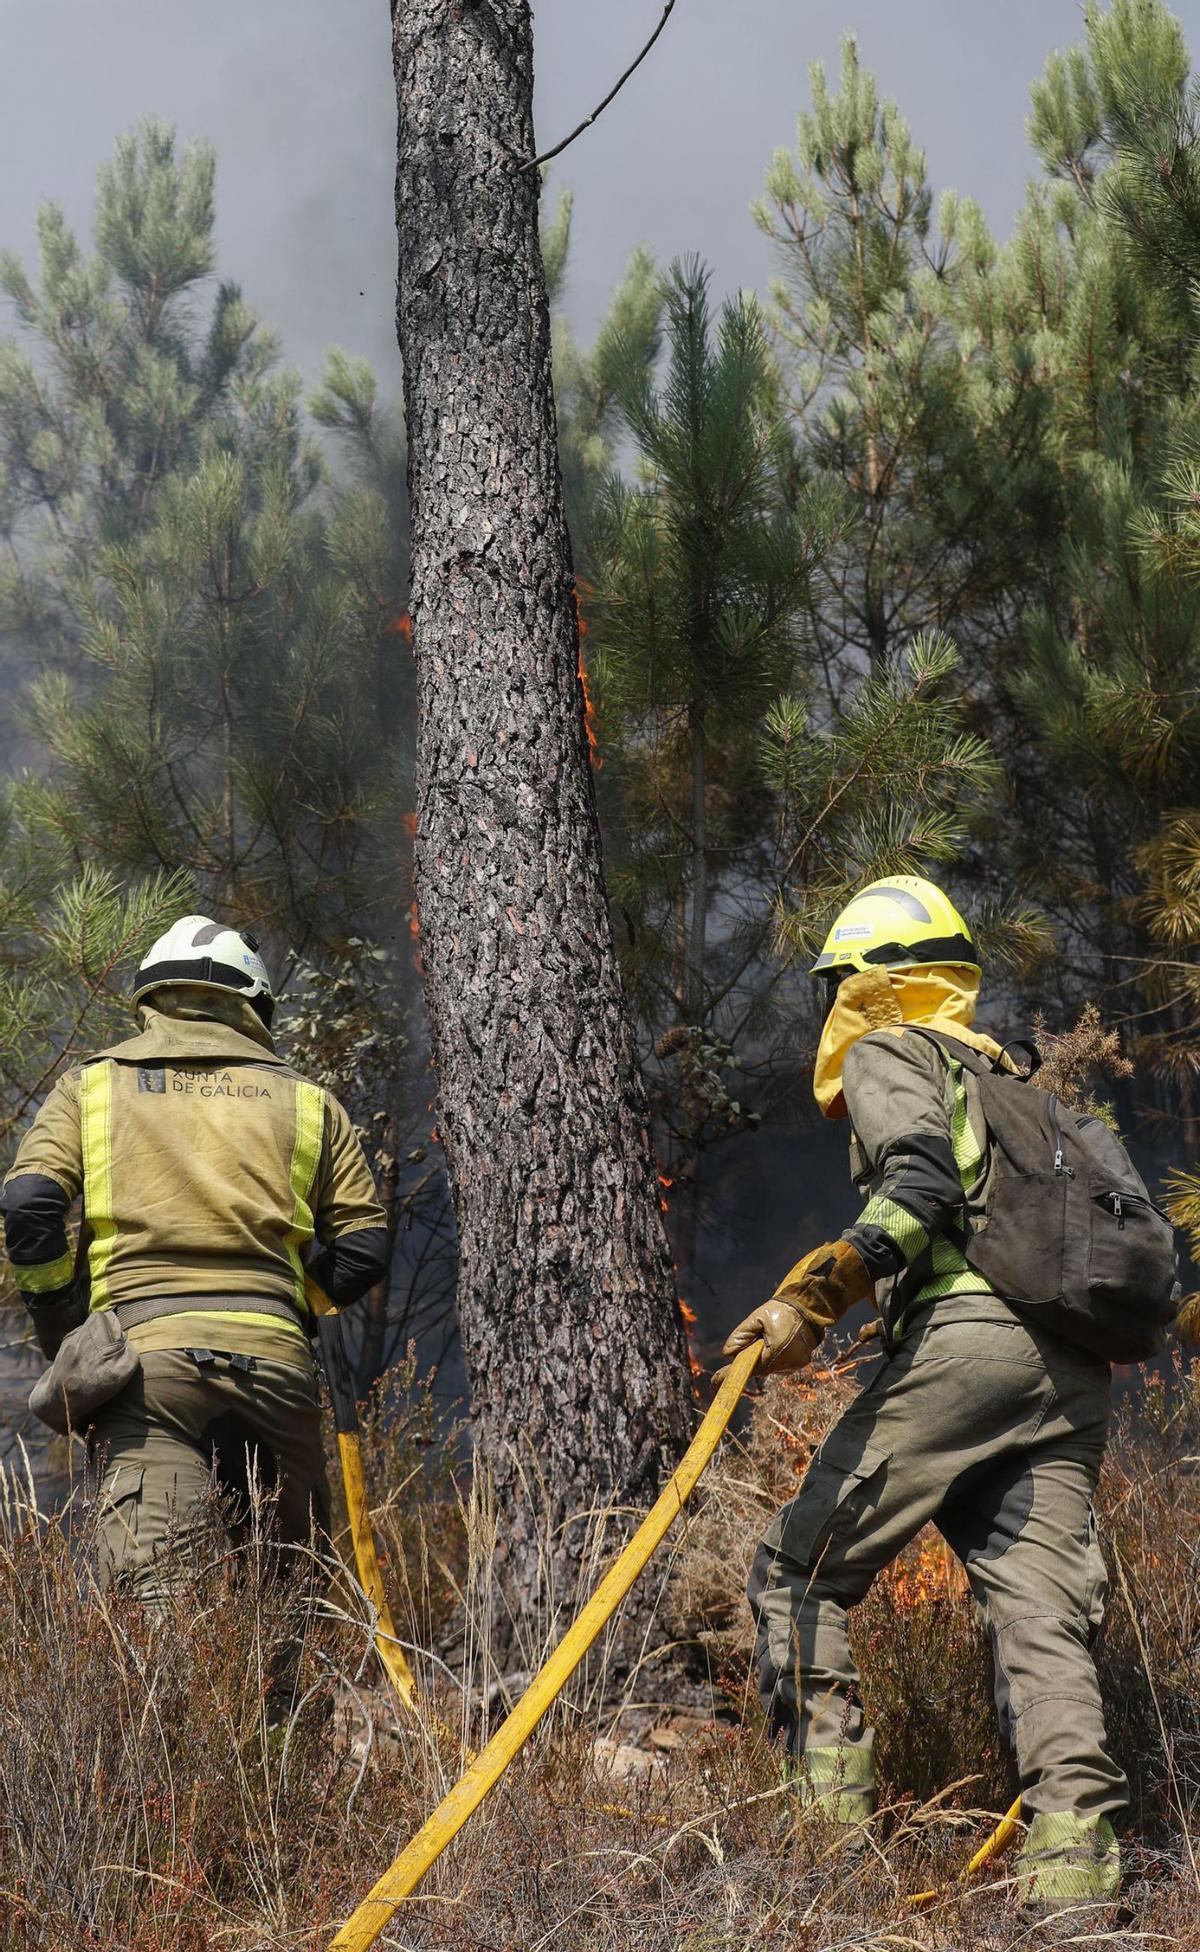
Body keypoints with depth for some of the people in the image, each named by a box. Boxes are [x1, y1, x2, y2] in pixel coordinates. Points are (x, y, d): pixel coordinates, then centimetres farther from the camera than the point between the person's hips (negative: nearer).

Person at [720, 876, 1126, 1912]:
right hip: (1076, 1373, 7)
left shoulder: (888, 1055, 8)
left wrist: (813, 1296, -19)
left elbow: (920, 1185, -12)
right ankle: (1075, 1857, -13)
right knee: (1044, 1618, 1)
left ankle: (831, 1813, -7)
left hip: (966, 1340, -7)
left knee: (802, 1568, 1)